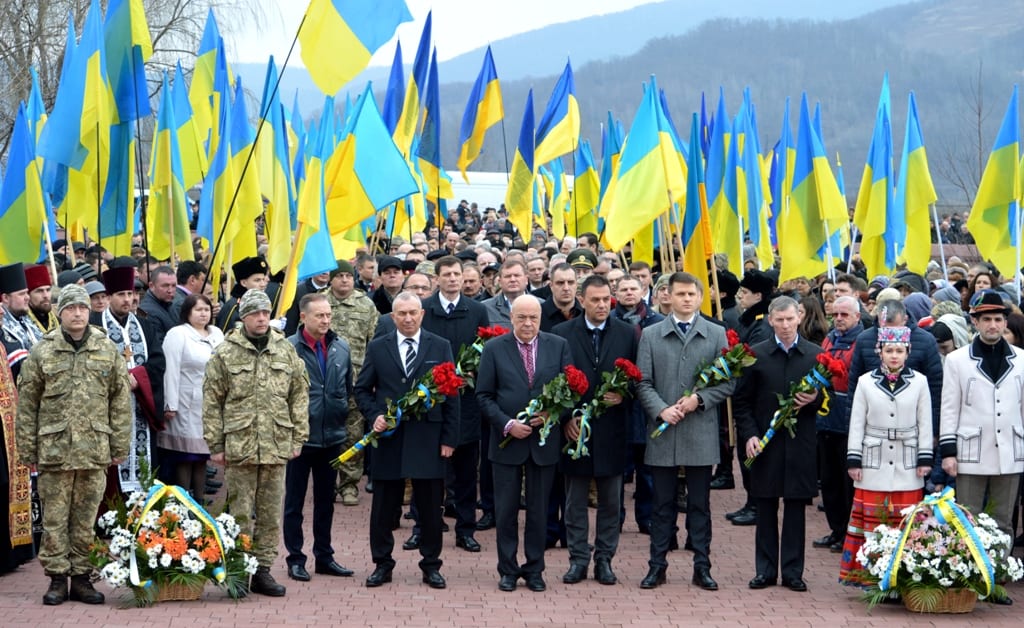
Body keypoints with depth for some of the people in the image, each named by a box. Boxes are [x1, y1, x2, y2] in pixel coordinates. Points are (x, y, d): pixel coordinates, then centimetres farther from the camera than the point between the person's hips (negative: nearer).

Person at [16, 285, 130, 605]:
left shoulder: (108, 350, 7)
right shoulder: (42, 351, 3)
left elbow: (120, 400, 9)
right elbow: (26, 403, 3)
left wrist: (119, 445, 5)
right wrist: (27, 449, 0)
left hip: (95, 449, 1)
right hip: (54, 448, -1)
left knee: (86, 518, 6)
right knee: (54, 517, 2)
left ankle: (82, 577, 15)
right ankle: (57, 578, 11)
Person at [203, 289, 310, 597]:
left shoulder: (286, 350, 8)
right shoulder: (225, 353, -1)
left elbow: (299, 395, 10)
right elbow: (212, 401, 0)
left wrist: (298, 437, 5)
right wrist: (215, 444, -3)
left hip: (277, 445, 3)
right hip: (239, 445, -3)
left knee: (271, 511, 8)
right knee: (240, 512, 2)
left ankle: (263, 569, 17)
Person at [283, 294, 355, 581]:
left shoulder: (341, 347, 3)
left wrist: (343, 419, 9)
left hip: (332, 436, 5)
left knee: (326, 501, 15)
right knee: (294, 502, 7)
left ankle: (324, 556, 25)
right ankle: (295, 558, 16)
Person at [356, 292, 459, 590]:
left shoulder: (440, 347, 4)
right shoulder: (377, 348, 6)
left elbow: (451, 395, 3)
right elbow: (362, 389, 10)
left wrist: (449, 438, -2)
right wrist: (374, 415, -8)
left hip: (428, 439, -1)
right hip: (389, 436, 1)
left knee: (430, 506, 5)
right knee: (383, 506, 6)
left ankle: (431, 565, 16)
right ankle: (382, 564, 17)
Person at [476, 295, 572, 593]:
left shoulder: (559, 346, 3)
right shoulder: (494, 348, -1)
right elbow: (484, 395, -1)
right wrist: (507, 424, -13)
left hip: (544, 440, 1)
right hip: (506, 439, -1)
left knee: (539, 509, 8)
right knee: (506, 509, 4)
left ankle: (534, 570, 18)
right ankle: (508, 570, 16)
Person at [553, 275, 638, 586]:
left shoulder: (626, 334, 4)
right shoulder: (562, 333, 1)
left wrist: (623, 396, -12)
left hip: (611, 430, 1)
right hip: (575, 428, -1)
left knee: (611, 500, 7)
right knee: (575, 500, 6)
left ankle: (604, 559, 16)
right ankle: (578, 559, 14)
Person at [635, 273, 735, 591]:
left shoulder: (717, 335, 6)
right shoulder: (651, 335, 6)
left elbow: (728, 382, 2)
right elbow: (643, 383, 2)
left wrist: (699, 399, -12)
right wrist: (661, 410, -14)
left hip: (701, 432, 0)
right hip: (662, 431, 0)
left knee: (699, 503, 6)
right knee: (662, 503, 6)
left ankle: (702, 567, 12)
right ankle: (657, 566, 13)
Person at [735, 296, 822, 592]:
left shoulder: (815, 355, 4)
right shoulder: (756, 354, 2)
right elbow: (742, 401, 4)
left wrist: (813, 399, -14)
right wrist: (749, 435, -8)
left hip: (800, 443, 0)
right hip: (764, 443, 0)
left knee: (796, 509, 5)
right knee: (765, 509, 6)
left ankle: (792, 571, 12)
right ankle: (766, 570, 14)